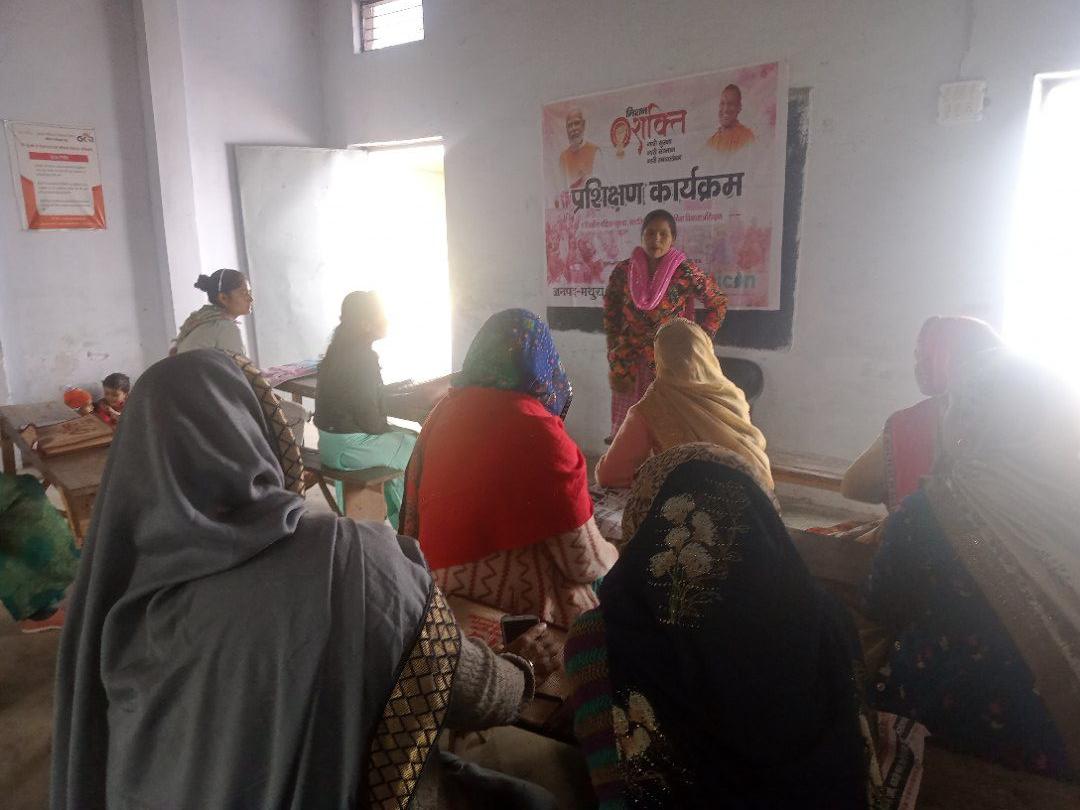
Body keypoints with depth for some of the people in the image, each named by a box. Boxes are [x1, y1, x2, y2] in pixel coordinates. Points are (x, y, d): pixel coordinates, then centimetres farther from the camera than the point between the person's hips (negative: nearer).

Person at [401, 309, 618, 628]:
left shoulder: (444, 410, -2)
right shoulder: (540, 434, -21)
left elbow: (414, 503, 9)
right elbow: (585, 563, -18)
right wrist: (611, 557, 3)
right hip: (514, 605, -7)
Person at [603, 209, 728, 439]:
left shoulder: (685, 273, -7)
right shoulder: (622, 272, 0)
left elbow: (718, 303, 6)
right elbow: (611, 316, 10)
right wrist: (615, 366, 7)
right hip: (630, 366, 2)